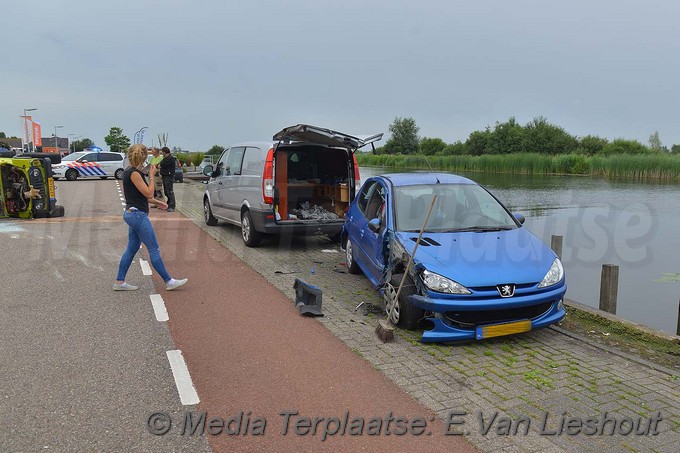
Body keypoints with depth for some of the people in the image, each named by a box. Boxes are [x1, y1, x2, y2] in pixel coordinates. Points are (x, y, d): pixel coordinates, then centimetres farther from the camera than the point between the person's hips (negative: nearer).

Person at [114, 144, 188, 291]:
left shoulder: (129, 172, 13)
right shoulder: (134, 173, -17)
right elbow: (148, 193, -17)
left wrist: (156, 202, 19)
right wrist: (152, 176, -8)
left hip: (132, 214, 10)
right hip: (138, 215, -10)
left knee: (132, 249, 14)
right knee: (154, 250, -4)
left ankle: (119, 282, 19)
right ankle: (169, 282, 3)